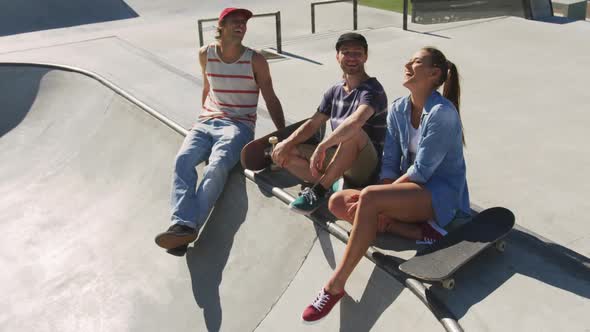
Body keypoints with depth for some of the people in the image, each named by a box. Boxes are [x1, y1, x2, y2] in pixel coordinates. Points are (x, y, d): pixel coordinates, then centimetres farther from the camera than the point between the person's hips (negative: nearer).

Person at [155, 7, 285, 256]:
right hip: (206, 123, 4)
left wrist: (283, 135, 0)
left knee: (216, 166, -33)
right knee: (182, 160, -27)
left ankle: (189, 227, -42)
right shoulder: (205, 54, 11)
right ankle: (182, 225, -42)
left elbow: (271, 100, 5)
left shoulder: (255, 61, 1)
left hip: (238, 126, -3)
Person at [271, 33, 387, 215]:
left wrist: (322, 146, -36)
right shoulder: (335, 91, 10)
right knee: (283, 153, -4)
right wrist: (287, 143, -5)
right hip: (337, 161, 7)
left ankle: (318, 190, -25)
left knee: (354, 132, -38)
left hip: (365, 168, -7)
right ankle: (329, 184, -20)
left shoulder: (372, 90, -13)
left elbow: (356, 121, -34)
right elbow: (313, 124, 11)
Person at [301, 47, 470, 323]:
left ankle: (335, 285, -26)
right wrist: (384, 208, -12)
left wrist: (376, 201, -15)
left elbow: (421, 171, -20)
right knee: (338, 203, -8)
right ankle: (417, 231, -19)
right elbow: (389, 162, 3)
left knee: (368, 197, -33)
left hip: (441, 194, -8)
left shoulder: (442, 112, -17)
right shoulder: (398, 109, 5)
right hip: (408, 188, 8)